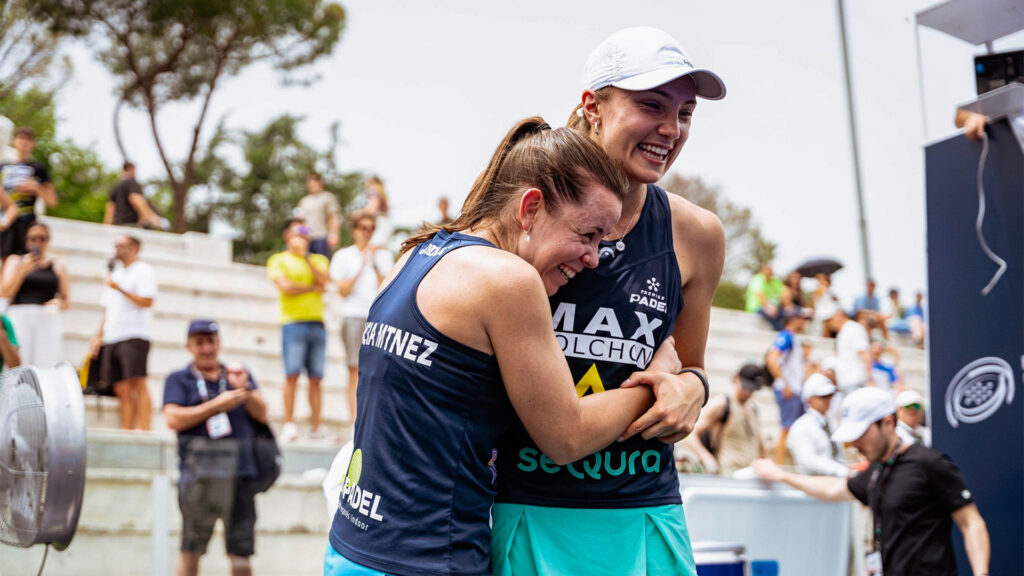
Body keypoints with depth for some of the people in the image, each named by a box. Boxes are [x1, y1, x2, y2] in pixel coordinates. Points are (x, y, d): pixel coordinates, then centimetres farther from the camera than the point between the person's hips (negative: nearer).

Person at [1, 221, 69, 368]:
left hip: (48, 321, 1)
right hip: (19, 318, -1)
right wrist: (23, 270, -9)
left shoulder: (58, 266, 16)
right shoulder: (15, 261, 14)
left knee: (47, 366, -12)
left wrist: (58, 303, -6)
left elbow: (65, 301, 17)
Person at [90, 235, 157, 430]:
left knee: (138, 385, -13)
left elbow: (147, 302, -12)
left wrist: (119, 289, -12)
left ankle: (143, 431, -16)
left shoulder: (143, 271, 1)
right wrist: (99, 337, 16)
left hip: (134, 336, -8)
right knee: (122, 390, 3)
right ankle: (126, 432, 2)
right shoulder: (115, 274, 25)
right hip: (112, 339, 8)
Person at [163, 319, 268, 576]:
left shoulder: (238, 374, 21)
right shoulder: (179, 379, 13)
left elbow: (262, 414, 10)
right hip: (198, 472, -2)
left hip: (240, 470, 2)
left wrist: (244, 389, -8)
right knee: (191, 550, -1)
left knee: (241, 550, -1)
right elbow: (173, 419, -4)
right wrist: (218, 405, -6)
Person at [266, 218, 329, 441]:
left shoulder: (319, 260, 20)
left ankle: (316, 427, 0)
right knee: (292, 375, -11)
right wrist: (314, 287, 3)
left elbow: (323, 280, 0)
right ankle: (289, 425, -9)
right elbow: (285, 286, -6)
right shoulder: (278, 260, 9)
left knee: (316, 378, 0)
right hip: (293, 322, -3)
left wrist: (305, 256, -4)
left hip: (317, 322, 3)